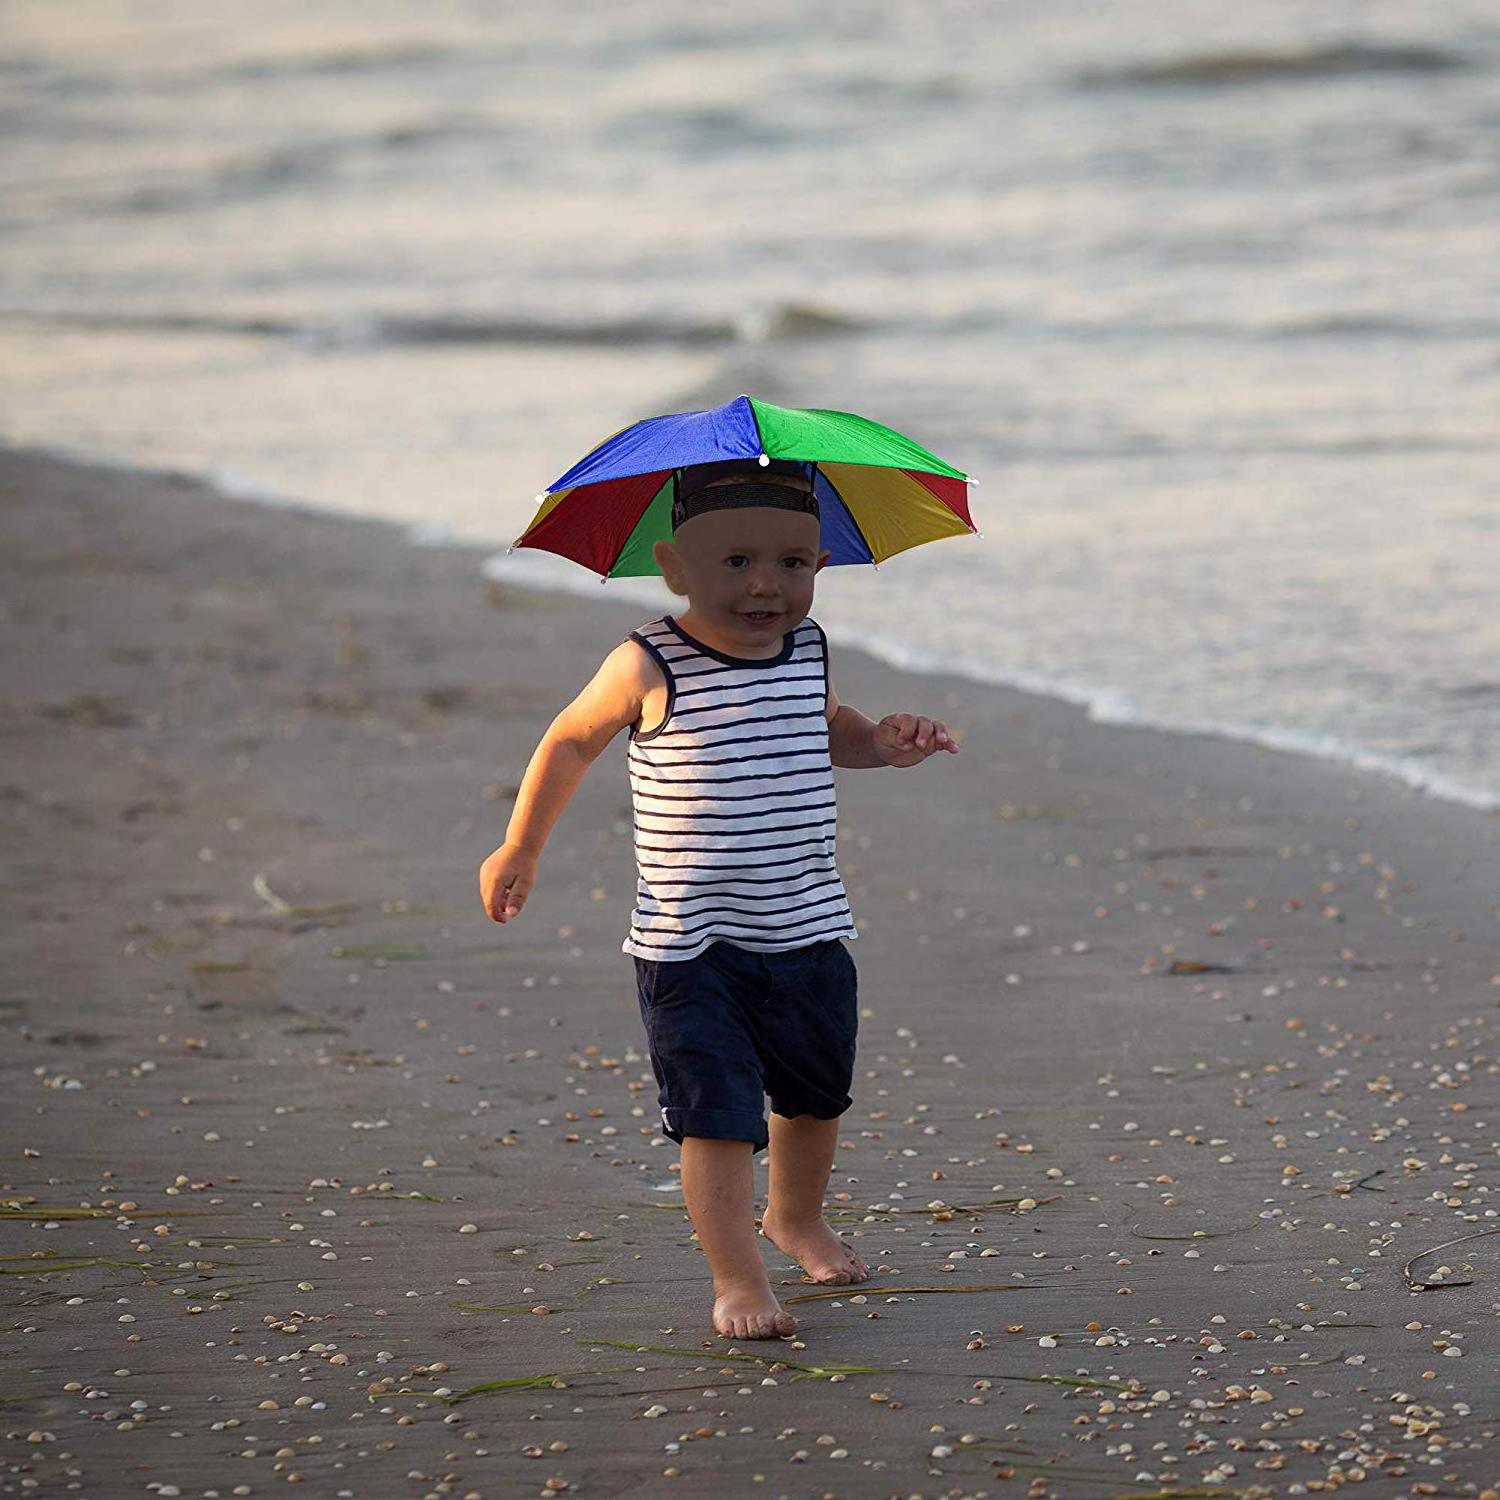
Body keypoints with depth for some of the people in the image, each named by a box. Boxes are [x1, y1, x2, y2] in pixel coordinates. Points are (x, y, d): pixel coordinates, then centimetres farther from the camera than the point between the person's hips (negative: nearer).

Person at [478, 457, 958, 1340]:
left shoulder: (809, 652, 0)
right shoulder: (650, 669, -14)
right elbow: (570, 743, 3)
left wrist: (882, 743, 3)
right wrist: (519, 852, 9)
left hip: (810, 932, 5)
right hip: (690, 945, -5)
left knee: (816, 1095, 21)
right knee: (717, 1111, -11)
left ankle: (797, 1218, 46)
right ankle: (738, 1279, -3)